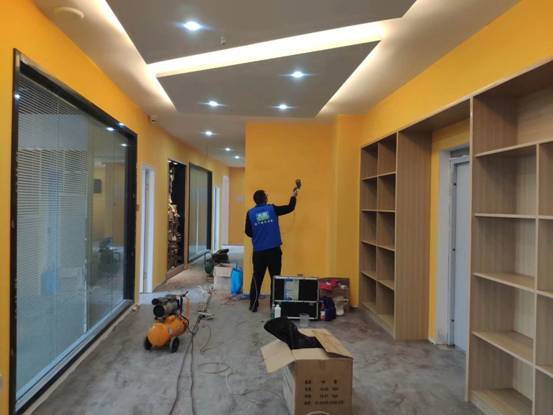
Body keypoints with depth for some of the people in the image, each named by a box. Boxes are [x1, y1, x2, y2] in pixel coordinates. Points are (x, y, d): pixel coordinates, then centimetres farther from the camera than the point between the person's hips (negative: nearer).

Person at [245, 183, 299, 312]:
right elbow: (289, 208, 7)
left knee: (257, 279, 9)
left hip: (259, 252, 1)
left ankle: (253, 306, 13)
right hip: (274, 250, -1)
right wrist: (293, 196, 24)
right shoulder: (272, 209, -3)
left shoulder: (250, 213, -1)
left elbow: (248, 232, 5)